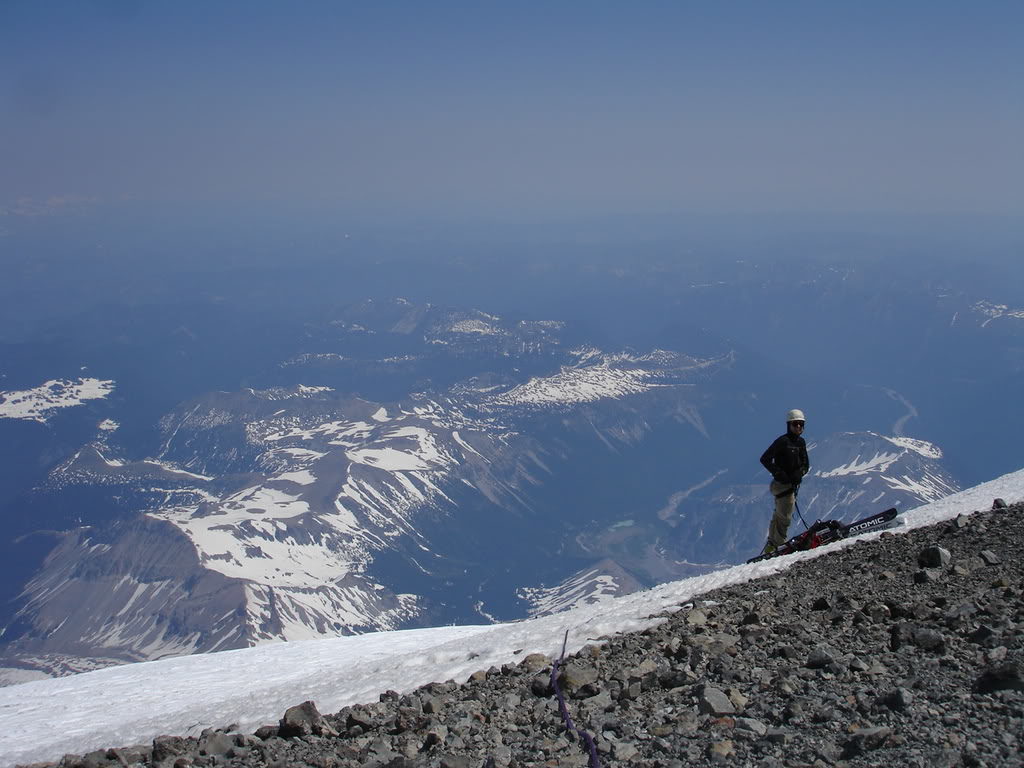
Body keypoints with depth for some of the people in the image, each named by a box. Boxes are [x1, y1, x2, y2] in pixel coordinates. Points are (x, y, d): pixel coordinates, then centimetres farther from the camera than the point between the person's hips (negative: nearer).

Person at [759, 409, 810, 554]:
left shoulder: (801, 442, 12)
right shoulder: (783, 441, -12)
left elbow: (806, 464, 17)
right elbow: (765, 459, -15)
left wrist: (800, 473, -4)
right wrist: (778, 473, -19)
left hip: (793, 484, 8)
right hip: (782, 483, -8)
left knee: (779, 515, 15)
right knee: (785, 517, -8)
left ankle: (771, 544, 24)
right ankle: (778, 544, -1)